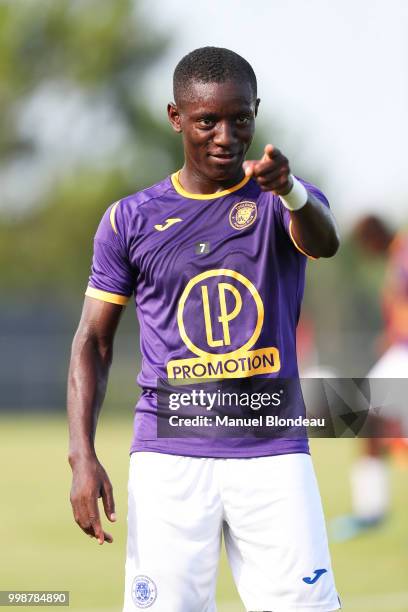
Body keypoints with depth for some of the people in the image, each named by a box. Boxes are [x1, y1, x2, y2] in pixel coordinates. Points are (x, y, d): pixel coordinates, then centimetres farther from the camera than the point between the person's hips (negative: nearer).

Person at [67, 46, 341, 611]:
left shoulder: (283, 202, 3)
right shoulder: (130, 220, 5)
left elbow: (324, 242, -21)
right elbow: (94, 340, 7)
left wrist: (290, 189, -44)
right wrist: (82, 456, -5)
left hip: (273, 453, 0)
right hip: (169, 454, 0)